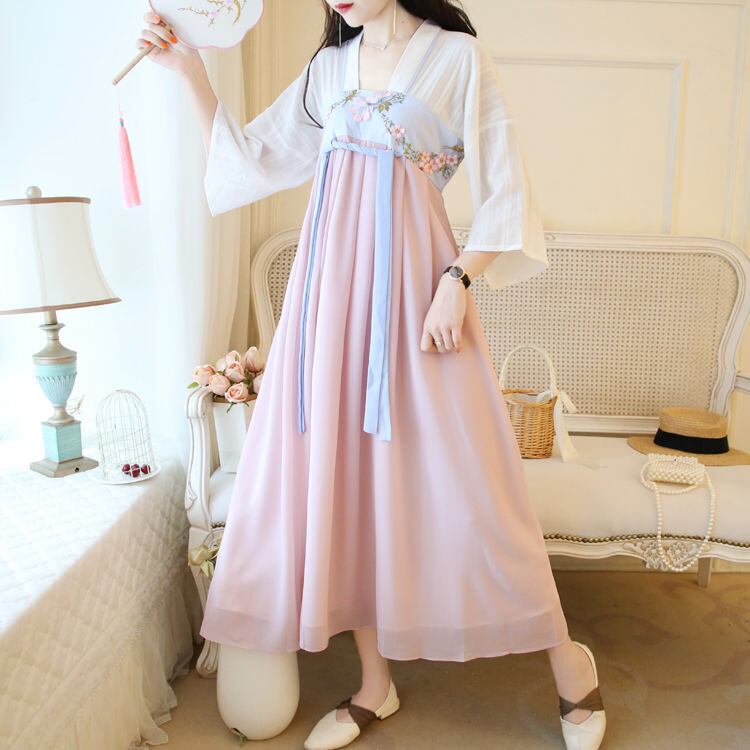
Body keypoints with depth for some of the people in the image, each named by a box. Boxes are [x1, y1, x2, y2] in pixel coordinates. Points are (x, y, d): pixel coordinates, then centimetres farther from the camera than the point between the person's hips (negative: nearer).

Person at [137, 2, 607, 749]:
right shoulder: (328, 67, 17)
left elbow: (502, 189, -2)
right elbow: (250, 158, 18)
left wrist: (457, 281, -15)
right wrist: (191, 70, 12)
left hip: (410, 281, -5)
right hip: (330, 286, 5)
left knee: (462, 477, -4)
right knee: (338, 470, 5)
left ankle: (567, 661, 19)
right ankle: (375, 682, 22)